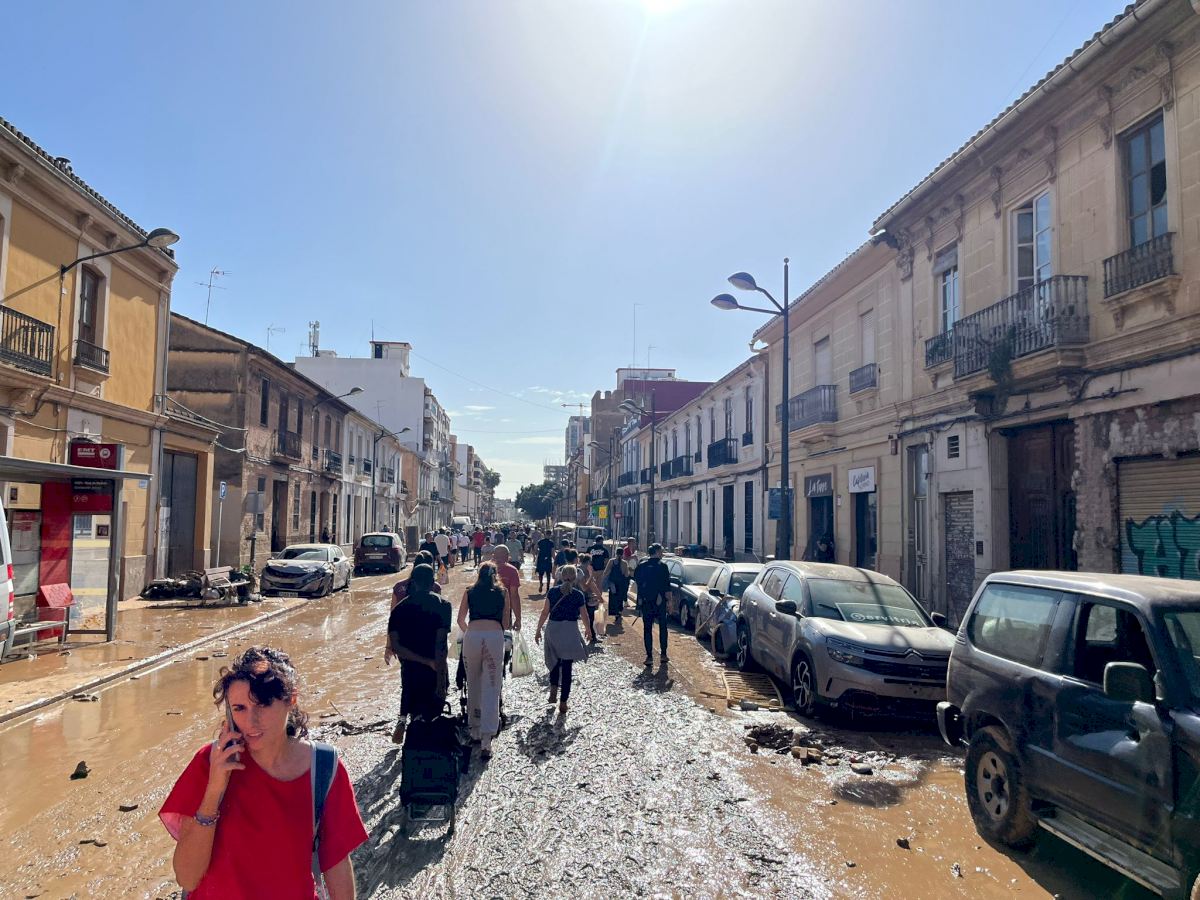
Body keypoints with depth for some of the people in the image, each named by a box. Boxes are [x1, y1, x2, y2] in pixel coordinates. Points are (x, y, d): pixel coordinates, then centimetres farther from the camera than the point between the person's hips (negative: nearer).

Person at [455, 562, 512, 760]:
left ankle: (475, 731, 27)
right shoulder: (503, 592, 17)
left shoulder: (469, 591, 18)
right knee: (491, 689, -1)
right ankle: (486, 740, -10)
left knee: (473, 686, 17)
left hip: (472, 636, 1)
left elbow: (460, 620, 20)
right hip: (495, 637, -1)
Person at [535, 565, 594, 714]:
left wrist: (538, 630, 9)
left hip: (553, 629, 2)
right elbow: (584, 616, 3)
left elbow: (545, 612, 0)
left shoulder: (553, 591, -1)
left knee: (555, 661, 23)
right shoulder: (578, 595, -5)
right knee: (567, 666, 4)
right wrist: (589, 632, 19)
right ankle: (563, 702, 6)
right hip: (570, 631, -2)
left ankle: (553, 691, 11)